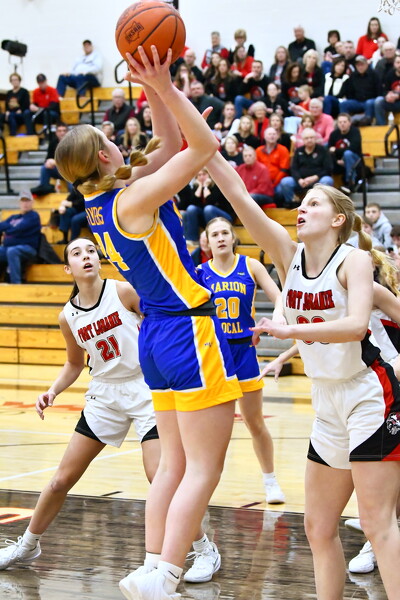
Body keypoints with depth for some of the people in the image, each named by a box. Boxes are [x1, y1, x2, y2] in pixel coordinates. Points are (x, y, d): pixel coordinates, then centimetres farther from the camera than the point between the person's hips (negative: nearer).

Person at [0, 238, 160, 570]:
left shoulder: (123, 291, -13)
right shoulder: (68, 316, 0)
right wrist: (52, 392, 1)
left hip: (145, 389, -4)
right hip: (104, 394, 4)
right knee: (62, 479, 7)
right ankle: (28, 545, 28)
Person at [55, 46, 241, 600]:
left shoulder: (103, 201, 7)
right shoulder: (133, 200, -17)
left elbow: (170, 144, 14)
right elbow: (203, 144, -17)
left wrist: (154, 89, 4)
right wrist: (163, 88, -17)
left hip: (156, 334, 9)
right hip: (190, 331, -9)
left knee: (173, 464, 13)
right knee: (203, 470, -5)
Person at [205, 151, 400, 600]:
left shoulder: (354, 260, -11)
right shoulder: (288, 255, 4)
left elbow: (357, 325, -28)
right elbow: (238, 195, -5)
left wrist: (289, 330, -37)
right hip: (327, 401, 7)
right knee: (318, 527, 9)